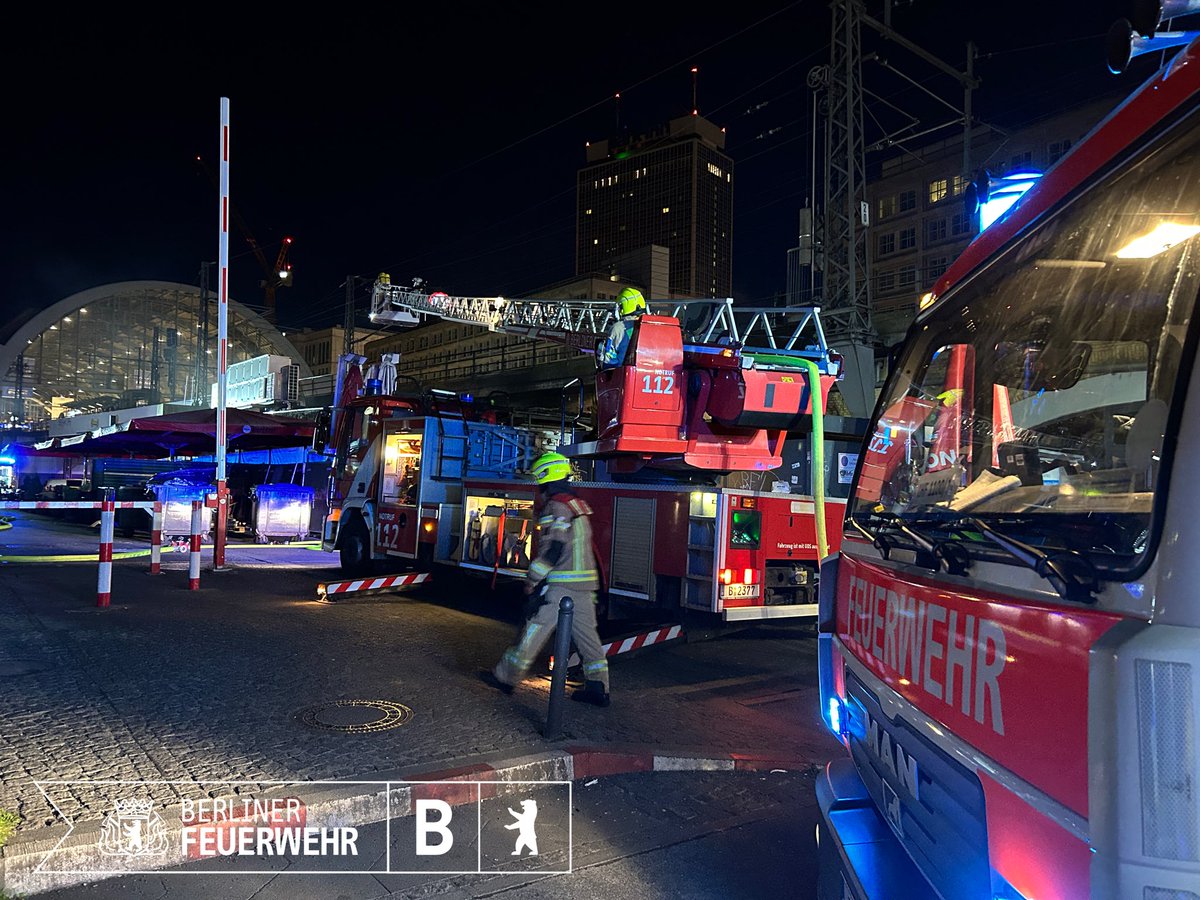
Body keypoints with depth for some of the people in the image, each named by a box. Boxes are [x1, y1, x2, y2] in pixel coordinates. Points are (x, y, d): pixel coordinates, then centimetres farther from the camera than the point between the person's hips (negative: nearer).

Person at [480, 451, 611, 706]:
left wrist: (532, 581, -15)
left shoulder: (557, 506, -12)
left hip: (561, 586, -9)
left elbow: (552, 548, -20)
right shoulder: (578, 504, 17)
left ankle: (506, 676, 12)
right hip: (584, 586, 9)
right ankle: (598, 688, 12)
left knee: (534, 630, 2)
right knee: (587, 635, 10)